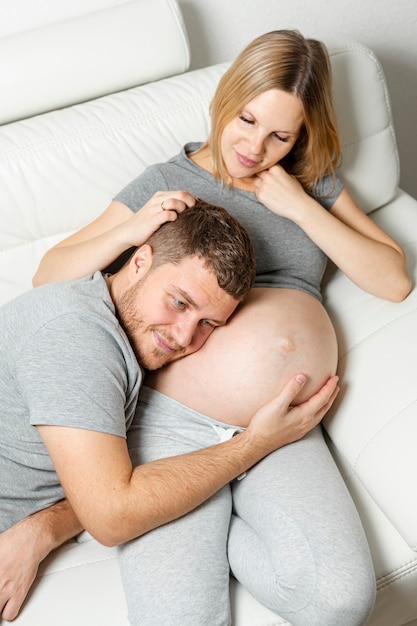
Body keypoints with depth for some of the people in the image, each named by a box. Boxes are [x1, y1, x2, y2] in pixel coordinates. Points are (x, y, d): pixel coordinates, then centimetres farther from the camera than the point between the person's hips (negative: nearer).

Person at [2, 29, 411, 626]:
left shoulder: (312, 184, 17)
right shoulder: (167, 181, 9)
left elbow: (393, 280, 8)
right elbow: (50, 275, 9)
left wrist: (300, 206, -1)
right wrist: (130, 229, -10)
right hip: (172, 421, -2)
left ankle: (193, 538, 1)